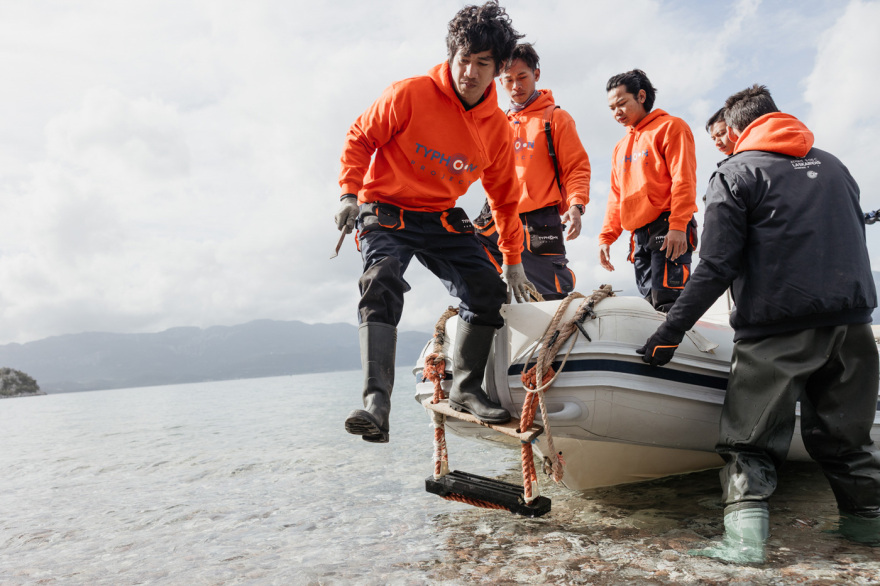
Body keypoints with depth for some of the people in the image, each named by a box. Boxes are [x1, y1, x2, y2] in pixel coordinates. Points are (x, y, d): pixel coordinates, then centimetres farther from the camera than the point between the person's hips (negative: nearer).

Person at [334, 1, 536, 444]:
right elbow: (360, 138, -3)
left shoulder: (497, 129, 0)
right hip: (385, 211, -4)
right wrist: (350, 193, -17)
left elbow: (504, 197, 12)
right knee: (382, 282, -30)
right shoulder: (411, 95, -13)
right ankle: (376, 400, -36)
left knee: (488, 290, -7)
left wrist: (513, 259, 16)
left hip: (444, 218, 5)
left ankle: (465, 389, 10)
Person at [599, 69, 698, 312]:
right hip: (639, 235, 7)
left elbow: (684, 180, -8)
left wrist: (678, 225, -18)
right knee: (652, 303, 3)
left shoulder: (670, 127, 3)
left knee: (668, 303, -16)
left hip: (668, 230, -7)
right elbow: (616, 196, 24)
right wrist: (606, 237, 14)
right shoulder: (621, 147, 24)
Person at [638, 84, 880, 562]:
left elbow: (716, 267, -11)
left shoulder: (735, 173, -1)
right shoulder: (831, 165, 18)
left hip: (775, 327, -6)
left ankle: (745, 533, -9)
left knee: (750, 438, 0)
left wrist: (671, 330, -9)